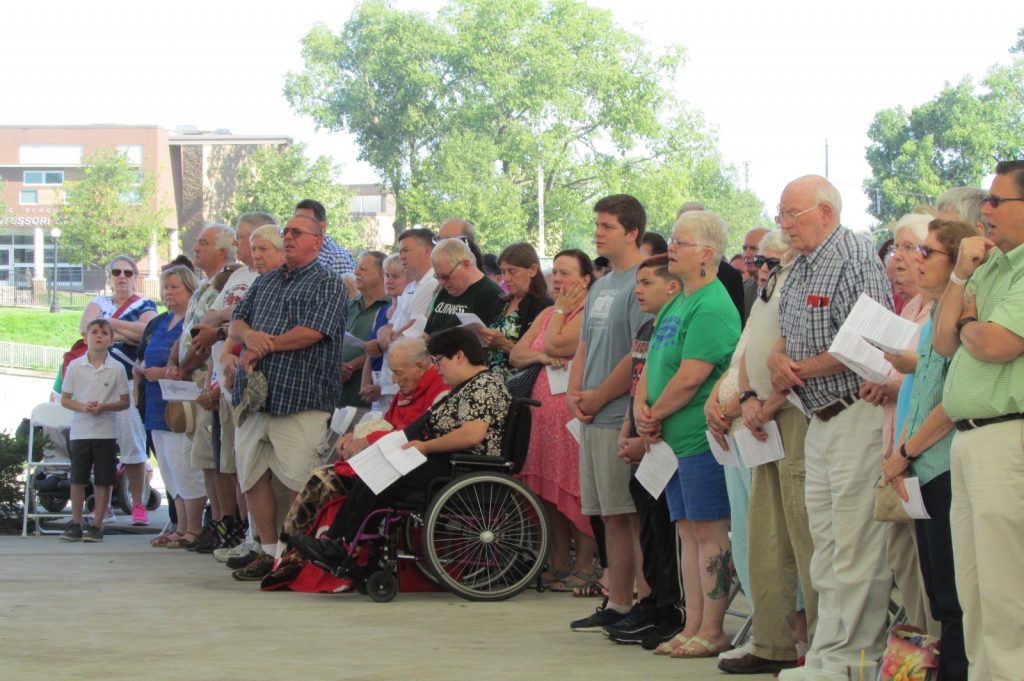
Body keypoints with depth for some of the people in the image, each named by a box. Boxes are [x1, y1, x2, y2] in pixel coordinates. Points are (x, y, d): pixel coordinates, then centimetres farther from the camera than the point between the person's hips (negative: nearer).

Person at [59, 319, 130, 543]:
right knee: (77, 479, 3)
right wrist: (83, 407, -14)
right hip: (80, 430, 1)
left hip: (105, 432, -1)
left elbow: (125, 402, 3)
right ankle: (76, 525, 12)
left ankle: (97, 525, 10)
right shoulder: (75, 366, 2)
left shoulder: (117, 368, 0)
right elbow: (65, 399, 5)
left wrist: (104, 407, -14)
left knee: (103, 480, 2)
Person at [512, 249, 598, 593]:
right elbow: (516, 355, 13)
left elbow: (554, 343, -16)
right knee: (550, 489, 9)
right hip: (544, 408, 8)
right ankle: (559, 561, 15)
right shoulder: (547, 314, 19)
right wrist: (541, 356, -7)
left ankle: (584, 565, -2)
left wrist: (561, 309, -1)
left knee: (577, 487, -6)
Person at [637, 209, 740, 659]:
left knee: (709, 533, -5)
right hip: (674, 437, 10)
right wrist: (642, 408, -1)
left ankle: (711, 633, -2)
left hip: (702, 436, -10)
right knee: (689, 532, 11)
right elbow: (652, 364, 17)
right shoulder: (675, 305, 17)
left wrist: (655, 415, -9)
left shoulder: (712, 307, -14)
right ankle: (692, 628, 15)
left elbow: (690, 377, -20)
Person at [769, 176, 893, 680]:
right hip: (820, 423, 10)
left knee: (856, 546, -7)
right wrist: (777, 359, -2)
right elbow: (785, 337, 23)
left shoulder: (854, 260, -13)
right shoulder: (800, 268, 17)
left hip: (858, 415, -10)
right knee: (824, 543, 12)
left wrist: (798, 370, -12)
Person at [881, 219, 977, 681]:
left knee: (954, 596, -5)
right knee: (936, 591, 12)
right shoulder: (935, 316, 16)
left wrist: (907, 452, -9)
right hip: (928, 470, 10)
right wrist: (901, 453, 9)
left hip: (951, 469, -10)